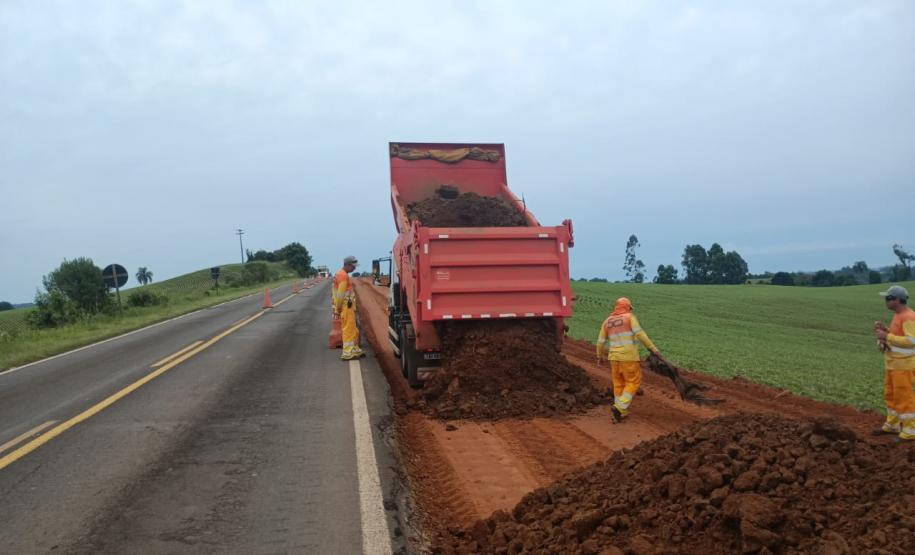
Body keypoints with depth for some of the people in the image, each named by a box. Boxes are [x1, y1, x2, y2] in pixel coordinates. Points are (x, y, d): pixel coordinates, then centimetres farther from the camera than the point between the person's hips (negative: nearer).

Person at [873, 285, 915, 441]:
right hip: (894, 363, 10)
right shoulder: (899, 315, 10)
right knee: (891, 395, 17)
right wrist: (884, 329, 4)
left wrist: (886, 336, -24)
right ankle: (892, 426, 29)